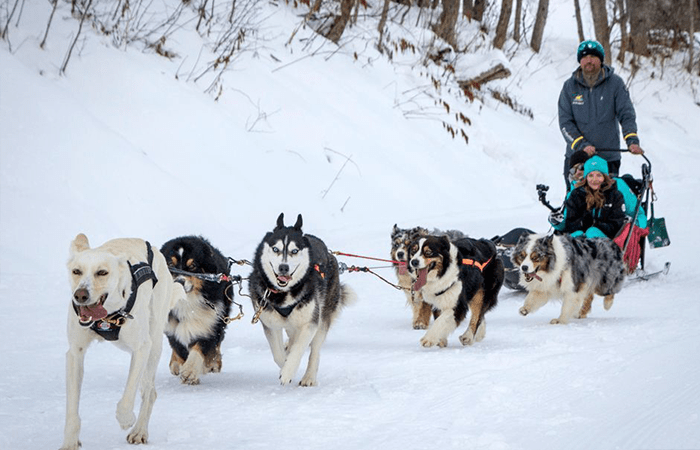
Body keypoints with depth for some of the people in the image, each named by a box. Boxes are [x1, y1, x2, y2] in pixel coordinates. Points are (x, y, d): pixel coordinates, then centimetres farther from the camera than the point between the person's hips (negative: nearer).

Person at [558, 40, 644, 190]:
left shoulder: (615, 83, 0)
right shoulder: (570, 86, 2)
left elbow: (627, 115, -2)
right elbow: (565, 122, 0)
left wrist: (632, 140, -20)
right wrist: (581, 145, -15)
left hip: (609, 157, -1)